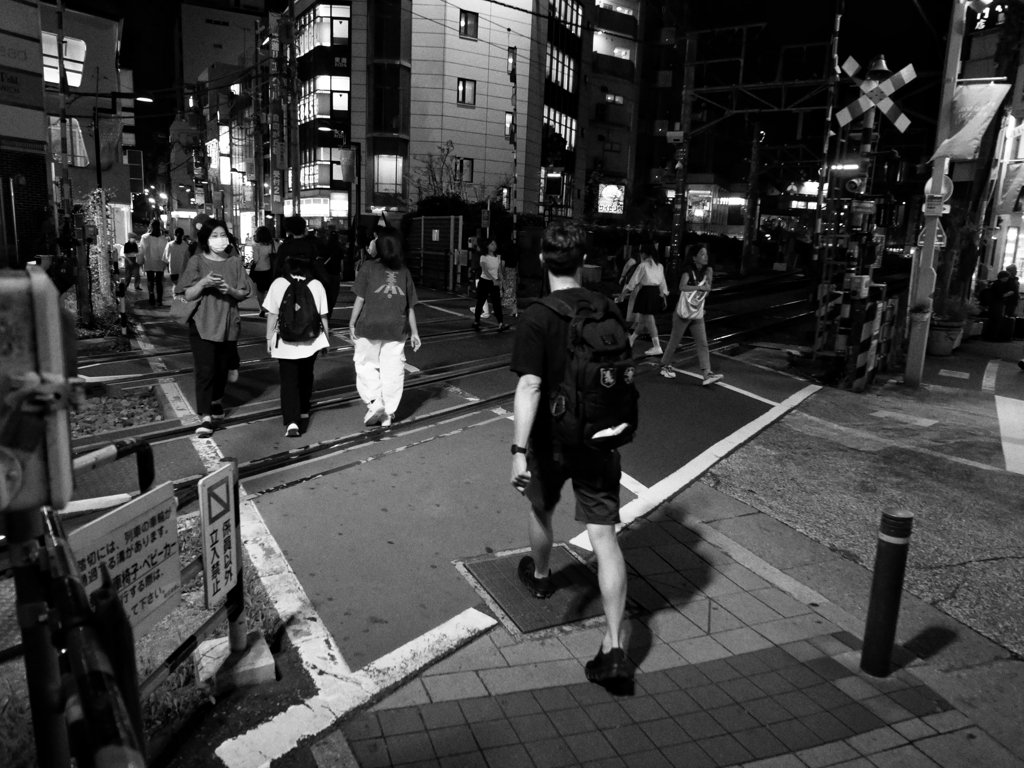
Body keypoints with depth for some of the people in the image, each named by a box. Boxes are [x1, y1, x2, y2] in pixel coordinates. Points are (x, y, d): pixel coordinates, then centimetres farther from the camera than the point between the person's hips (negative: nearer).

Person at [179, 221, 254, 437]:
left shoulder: (235, 262, 3)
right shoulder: (197, 262, -3)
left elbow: (243, 294, 5)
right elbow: (188, 296, -4)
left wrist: (230, 290, -16)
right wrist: (203, 283, -22)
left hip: (227, 324, 3)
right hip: (202, 324, -3)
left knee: (222, 368, 15)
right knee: (205, 369, -10)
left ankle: (216, 402, 40)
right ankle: (205, 418, -11)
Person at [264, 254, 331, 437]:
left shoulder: (278, 284, -5)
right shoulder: (316, 285, -1)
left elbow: (272, 314, -4)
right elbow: (323, 316, 1)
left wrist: (269, 337, 7)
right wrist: (327, 338, 12)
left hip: (285, 341, -2)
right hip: (310, 341, 2)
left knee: (289, 381, 1)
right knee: (305, 378, 21)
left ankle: (291, 422, -11)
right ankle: (304, 413, 37)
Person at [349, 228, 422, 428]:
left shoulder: (369, 268, -3)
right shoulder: (404, 272, 5)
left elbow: (360, 299, -5)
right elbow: (410, 306, 5)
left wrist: (352, 323, 3)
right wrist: (414, 332, 10)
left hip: (369, 326, -2)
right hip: (396, 329, 2)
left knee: (366, 365, 13)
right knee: (392, 370, 7)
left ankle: (374, 401, -1)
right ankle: (388, 413, 12)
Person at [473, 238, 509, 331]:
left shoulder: (498, 257, 6)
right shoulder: (484, 257, -10)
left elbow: (499, 270, 9)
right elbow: (485, 270, -22)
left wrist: (499, 280, -6)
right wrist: (494, 280, -31)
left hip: (494, 283, 4)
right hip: (484, 282, -3)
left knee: (497, 303, -6)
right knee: (480, 303, 5)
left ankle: (501, 324, -14)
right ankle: (476, 322, 19)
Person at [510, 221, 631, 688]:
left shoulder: (536, 317, -14)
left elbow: (529, 387, -23)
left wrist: (519, 450, -21)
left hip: (552, 440, -3)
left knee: (541, 509, 25)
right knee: (603, 536, 1)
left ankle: (539, 576, 52)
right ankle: (614, 648, -2)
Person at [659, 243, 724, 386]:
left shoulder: (706, 271, 2)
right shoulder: (689, 270, -14)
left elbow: (706, 292, 1)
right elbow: (682, 287, -32)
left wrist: (709, 280, -12)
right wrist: (700, 287, -35)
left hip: (698, 314, 5)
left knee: (703, 344, -3)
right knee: (674, 341, 7)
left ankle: (707, 375, -8)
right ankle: (665, 366, 27)